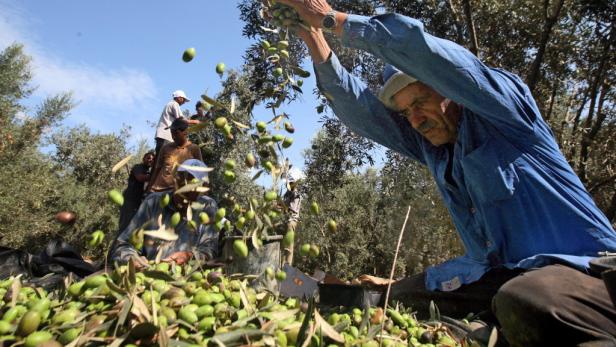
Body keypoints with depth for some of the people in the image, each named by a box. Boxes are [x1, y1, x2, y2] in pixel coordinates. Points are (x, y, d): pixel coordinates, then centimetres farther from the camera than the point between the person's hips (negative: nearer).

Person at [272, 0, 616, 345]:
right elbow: (360, 108, 8)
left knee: (524, 303, -38)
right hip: (497, 273, 7)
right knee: (400, 299, 1)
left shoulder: (501, 107, -7)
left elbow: (414, 45, -19)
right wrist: (318, 42, 2)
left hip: (575, 264, -7)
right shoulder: (430, 144, 11)